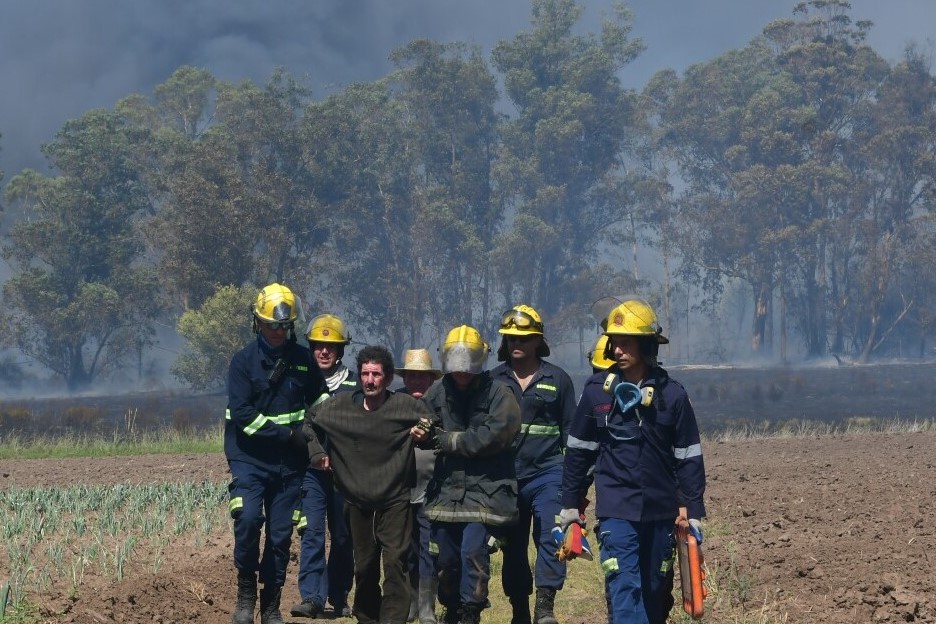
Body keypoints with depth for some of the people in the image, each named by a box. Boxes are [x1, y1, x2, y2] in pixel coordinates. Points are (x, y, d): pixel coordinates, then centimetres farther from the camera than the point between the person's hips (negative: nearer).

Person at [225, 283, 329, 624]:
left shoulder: (303, 360, 7)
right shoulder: (244, 361, -4)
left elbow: (320, 398, 24)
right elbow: (243, 415, -13)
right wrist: (288, 434, -15)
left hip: (289, 464, 4)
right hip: (250, 459, -4)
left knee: (280, 535, 5)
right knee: (248, 519, -24)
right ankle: (246, 592, -6)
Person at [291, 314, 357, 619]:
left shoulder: (354, 383, 7)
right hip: (310, 471, -1)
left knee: (343, 537, 6)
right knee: (312, 532, -11)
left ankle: (338, 598, 17)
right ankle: (311, 598, -13)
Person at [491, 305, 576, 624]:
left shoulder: (557, 379, 5)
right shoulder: (493, 381, 8)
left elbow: (570, 431, 10)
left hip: (547, 473, -2)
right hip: (506, 476, 2)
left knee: (551, 535, -20)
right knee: (513, 547, 8)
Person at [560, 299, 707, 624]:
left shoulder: (671, 394, -1)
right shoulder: (597, 390, -1)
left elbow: (688, 458, 4)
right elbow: (579, 451, 9)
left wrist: (695, 512, 2)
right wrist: (570, 503, 10)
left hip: (660, 510, 2)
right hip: (616, 509, -2)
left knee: (656, 592, 12)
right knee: (624, 588, -13)